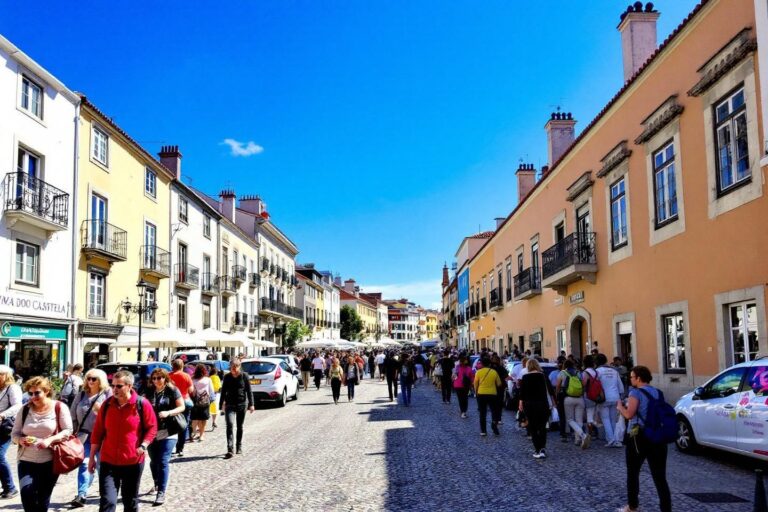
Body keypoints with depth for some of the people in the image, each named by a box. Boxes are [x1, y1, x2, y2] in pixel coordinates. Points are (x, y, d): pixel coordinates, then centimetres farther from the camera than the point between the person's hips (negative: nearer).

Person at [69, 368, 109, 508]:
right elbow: (72, 415, 12)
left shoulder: (107, 394, -2)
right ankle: (81, 495, -9)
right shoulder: (81, 395, 10)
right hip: (84, 436, 3)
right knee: (84, 464, -6)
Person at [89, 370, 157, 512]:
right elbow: (98, 432, 8)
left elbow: (152, 427, -1)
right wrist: (92, 457, 8)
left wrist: (143, 445, -16)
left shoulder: (142, 404, -8)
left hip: (133, 462, -1)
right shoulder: (107, 404, 1)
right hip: (108, 461, 1)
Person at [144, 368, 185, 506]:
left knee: (163, 461, -9)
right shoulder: (149, 391, 6)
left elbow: (182, 407, -5)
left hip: (168, 431, -5)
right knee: (153, 461, 16)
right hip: (151, 431, 5)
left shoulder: (172, 390, -6)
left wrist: (168, 413, -22)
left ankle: (161, 492, -7)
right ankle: (157, 484, 38)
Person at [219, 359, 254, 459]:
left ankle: (239, 447, 27)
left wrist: (251, 404, -5)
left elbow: (249, 391, -1)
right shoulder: (227, 377, 2)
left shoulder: (244, 376, -2)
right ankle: (230, 450, -19)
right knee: (230, 425, -15)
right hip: (230, 404, 0)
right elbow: (223, 391, 8)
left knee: (240, 427, 11)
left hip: (242, 404, 0)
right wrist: (221, 405, 8)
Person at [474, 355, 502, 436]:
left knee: (483, 413, 7)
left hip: (481, 394, 0)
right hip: (492, 394, 1)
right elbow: (499, 384, 3)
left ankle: (483, 431, 7)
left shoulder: (479, 372, -7)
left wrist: (476, 392, 15)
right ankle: (494, 427, 9)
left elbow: (475, 384, -1)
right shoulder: (494, 372, -4)